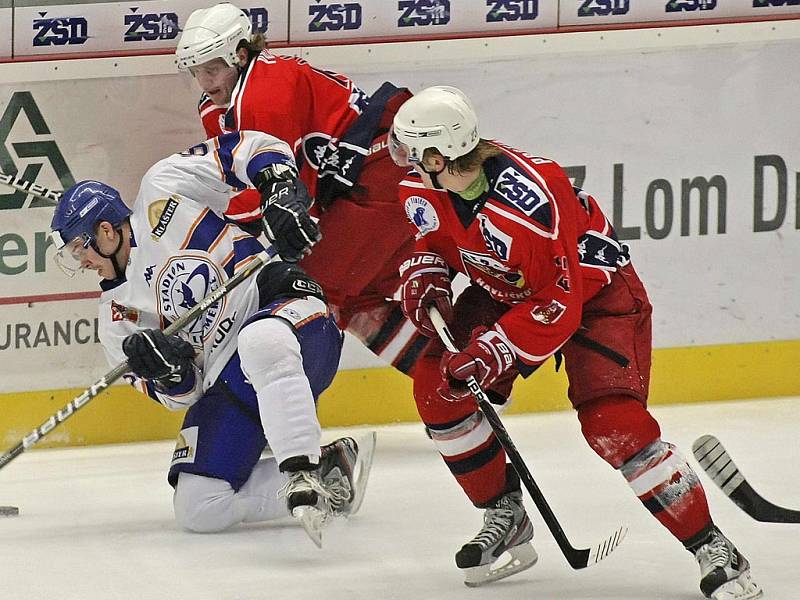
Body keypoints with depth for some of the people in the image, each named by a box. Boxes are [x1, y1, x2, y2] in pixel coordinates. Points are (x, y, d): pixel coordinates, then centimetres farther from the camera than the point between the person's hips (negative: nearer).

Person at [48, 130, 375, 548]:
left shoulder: (162, 190, -1)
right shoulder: (118, 315, 12)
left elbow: (251, 149, -1)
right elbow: (180, 394, 8)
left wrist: (283, 193, -19)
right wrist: (164, 366, -15)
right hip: (226, 383, 7)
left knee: (261, 343, -44)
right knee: (199, 509, -5)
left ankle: (305, 478, -45)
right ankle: (330, 471, 2)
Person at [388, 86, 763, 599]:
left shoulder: (528, 201, -38)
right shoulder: (424, 188, -14)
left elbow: (556, 306, -32)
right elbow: (439, 238, 10)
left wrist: (494, 352, -36)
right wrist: (425, 274, -11)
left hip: (594, 291, -8)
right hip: (505, 289, 8)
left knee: (613, 424, -23)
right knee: (437, 386, -8)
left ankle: (713, 550, -13)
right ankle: (505, 519, 10)